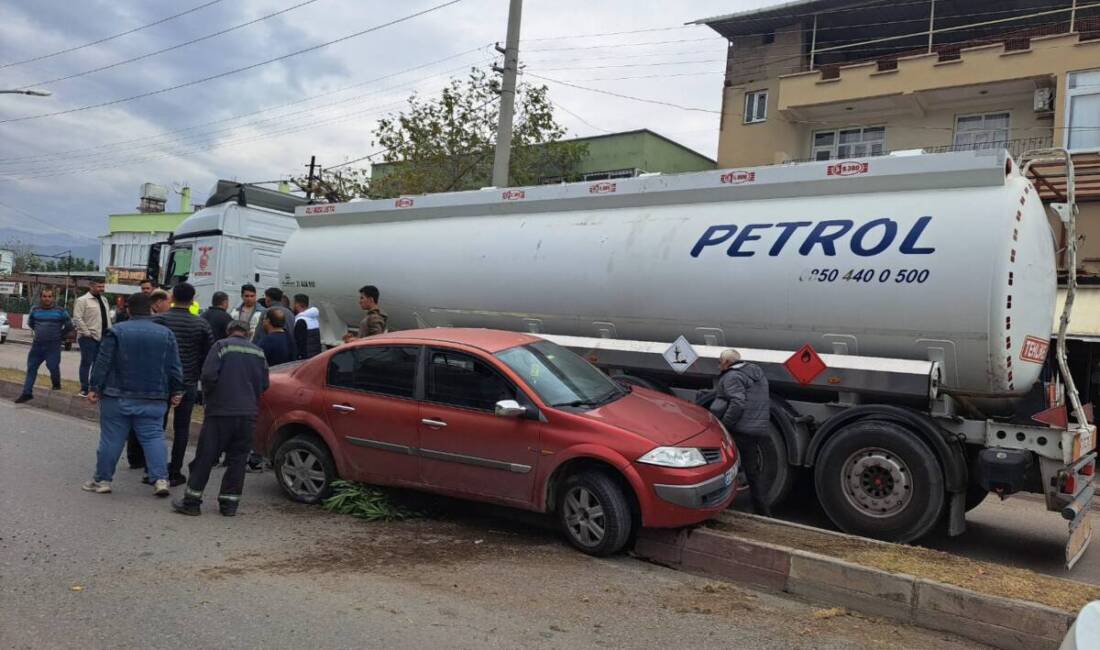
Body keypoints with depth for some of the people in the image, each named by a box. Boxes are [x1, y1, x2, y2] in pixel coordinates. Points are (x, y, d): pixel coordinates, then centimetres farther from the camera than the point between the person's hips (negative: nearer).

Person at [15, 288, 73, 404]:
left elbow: (69, 326, 4)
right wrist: (39, 331, 14)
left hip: (53, 346, -4)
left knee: (53, 366, -11)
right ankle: (27, 393, 13)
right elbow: (30, 323, 23)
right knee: (31, 368, 6)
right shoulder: (35, 309, 5)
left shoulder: (60, 311, -4)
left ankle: (56, 384, 20)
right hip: (37, 345, 4)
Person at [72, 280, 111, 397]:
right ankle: (84, 389, 7)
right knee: (86, 363, 0)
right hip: (88, 338, -7)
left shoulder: (104, 299, 16)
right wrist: (87, 333, -16)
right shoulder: (82, 300, -8)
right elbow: (77, 319, -14)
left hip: (102, 337, 7)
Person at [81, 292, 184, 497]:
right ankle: (160, 479, -5)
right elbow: (174, 367, 4)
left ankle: (102, 479, 17)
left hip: (117, 398, -1)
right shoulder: (166, 334, 2)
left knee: (111, 438, 7)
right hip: (153, 400, 2)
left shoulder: (116, 332, -4)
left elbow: (102, 363, -4)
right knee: (153, 437, 4)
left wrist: (94, 388, 3)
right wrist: (176, 392, 12)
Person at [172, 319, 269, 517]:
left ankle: (192, 501, 7)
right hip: (248, 413, 4)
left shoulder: (222, 346, -3)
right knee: (237, 459, 8)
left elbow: (208, 375, -12)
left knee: (205, 456, 3)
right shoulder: (258, 352, 11)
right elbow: (264, 385, 12)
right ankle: (229, 503, 10)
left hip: (221, 411, -3)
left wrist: (210, 394, 6)